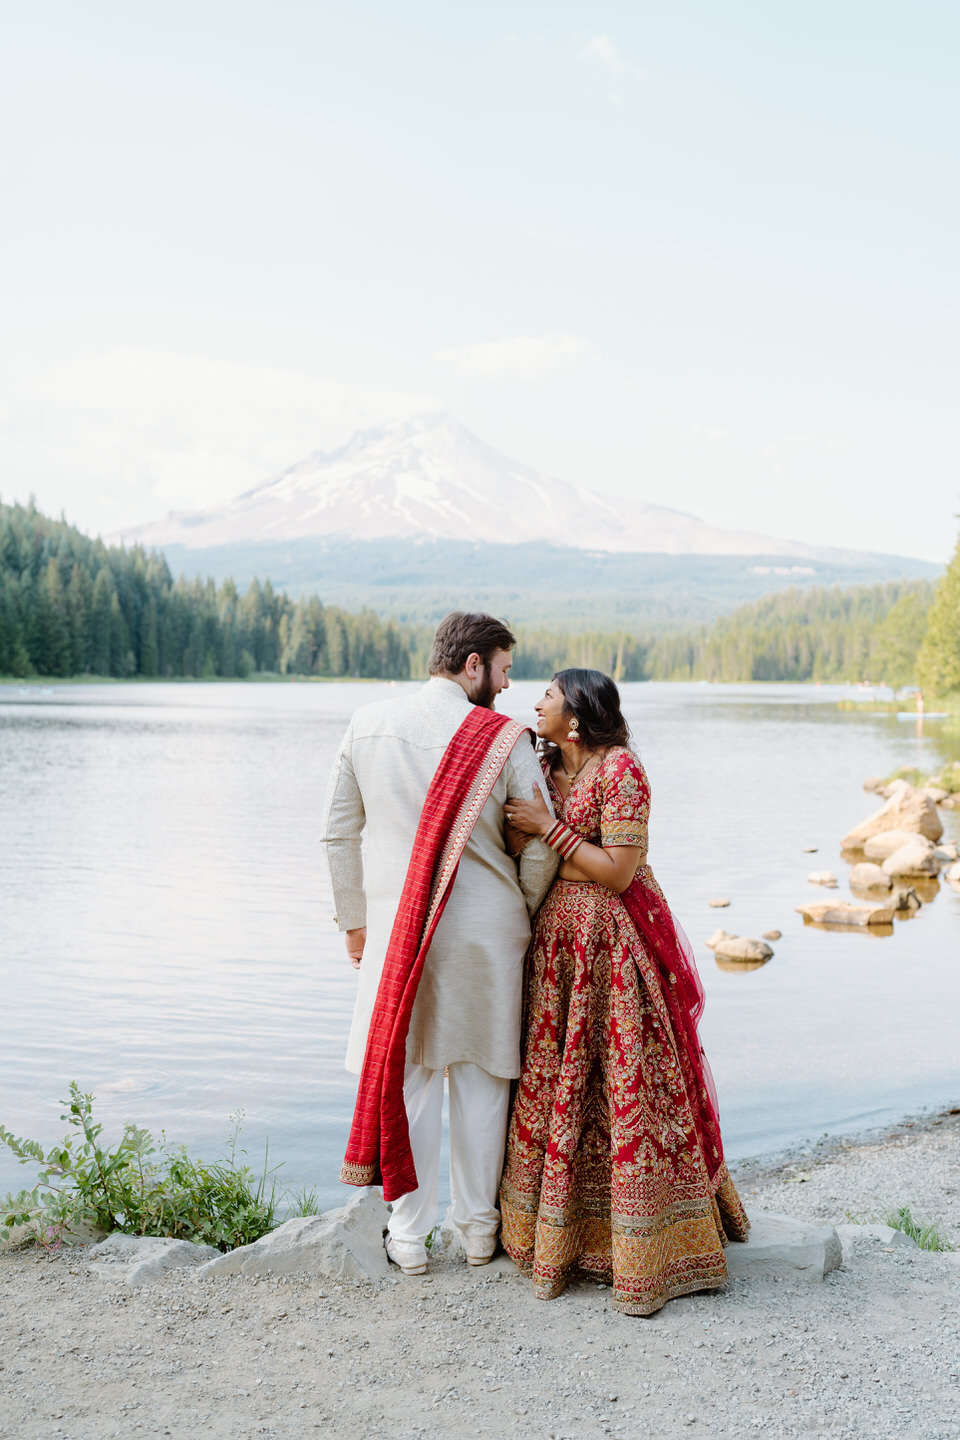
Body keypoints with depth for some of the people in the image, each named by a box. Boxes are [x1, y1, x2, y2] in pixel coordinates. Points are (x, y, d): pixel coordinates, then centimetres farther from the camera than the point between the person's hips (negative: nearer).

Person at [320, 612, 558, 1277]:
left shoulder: (368, 726, 1)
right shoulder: (506, 741, -8)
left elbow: (338, 832, 7)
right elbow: (540, 852, -5)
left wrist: (354, 920, 17)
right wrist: (522, 918, 13)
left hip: (394, 928, 2)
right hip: (486, 933, -1)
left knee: (406, 1074, 10)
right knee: (481, 1076, 12)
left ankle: (410, 1234, 18)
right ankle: (479, 1228, 24)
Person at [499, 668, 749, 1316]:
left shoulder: (621, 770, -13)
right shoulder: (548, 769, 11)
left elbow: (618, 871, -18)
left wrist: (549, 826, -15)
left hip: (612, 943, -7)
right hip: (557, 939, 8)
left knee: (625, 1084, -3)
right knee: (557, 1079, 10)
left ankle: (647, 1246, 8)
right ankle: (561, 1228, 24)